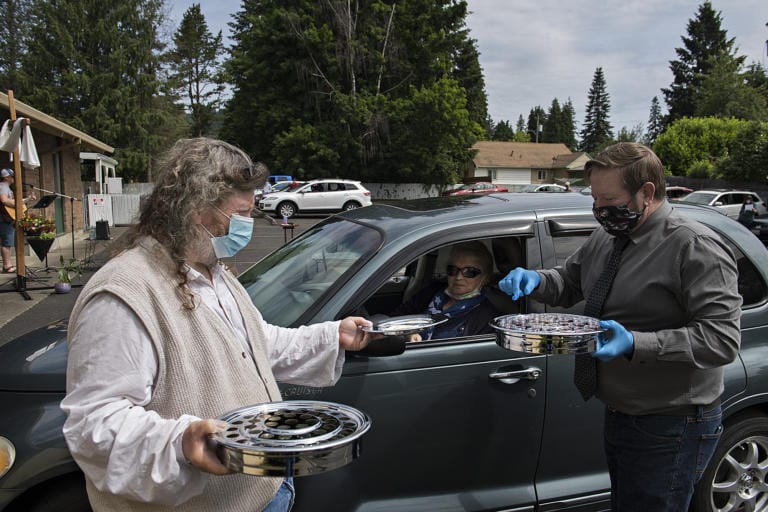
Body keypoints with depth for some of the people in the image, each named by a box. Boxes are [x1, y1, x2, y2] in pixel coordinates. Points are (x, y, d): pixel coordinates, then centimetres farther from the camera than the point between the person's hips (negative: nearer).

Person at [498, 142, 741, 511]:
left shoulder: (695, 246, -18)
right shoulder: (605, 238, 8)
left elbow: (722, 338, -22)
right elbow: (569, 283, 21)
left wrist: (635, 344, -32)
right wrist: (535, 280, -2)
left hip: (670, 427, -8)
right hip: (619, 414, 8)